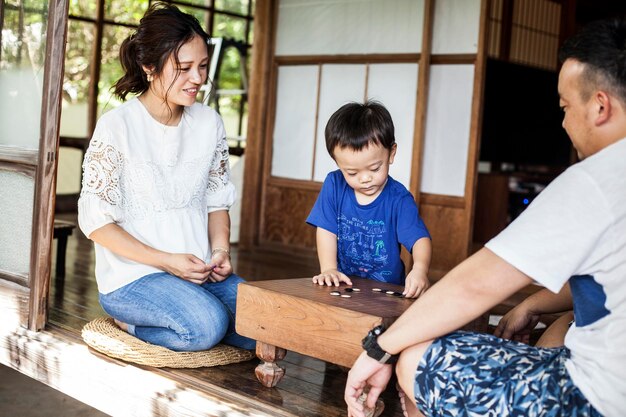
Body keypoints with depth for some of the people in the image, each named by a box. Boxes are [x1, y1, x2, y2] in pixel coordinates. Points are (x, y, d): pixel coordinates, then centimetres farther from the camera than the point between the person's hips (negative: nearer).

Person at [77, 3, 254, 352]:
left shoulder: (210, 123, 6)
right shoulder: (117, 126, -10)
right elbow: (96, 221, -10)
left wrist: (220, 251, -6)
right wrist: (166, 260, -17)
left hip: (199, 271, 6)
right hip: (132, 275, -6)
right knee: (207, 326, -30)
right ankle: (130, 320, 0)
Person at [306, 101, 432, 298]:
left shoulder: (399, 199, -10)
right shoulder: (334, 184, -1)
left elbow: (419, 237, -19)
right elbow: (326, 230, 0)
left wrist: (420, 268, -39)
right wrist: (328, 269, -12)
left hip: (386, 288, -2)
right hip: (343, 284, 2)